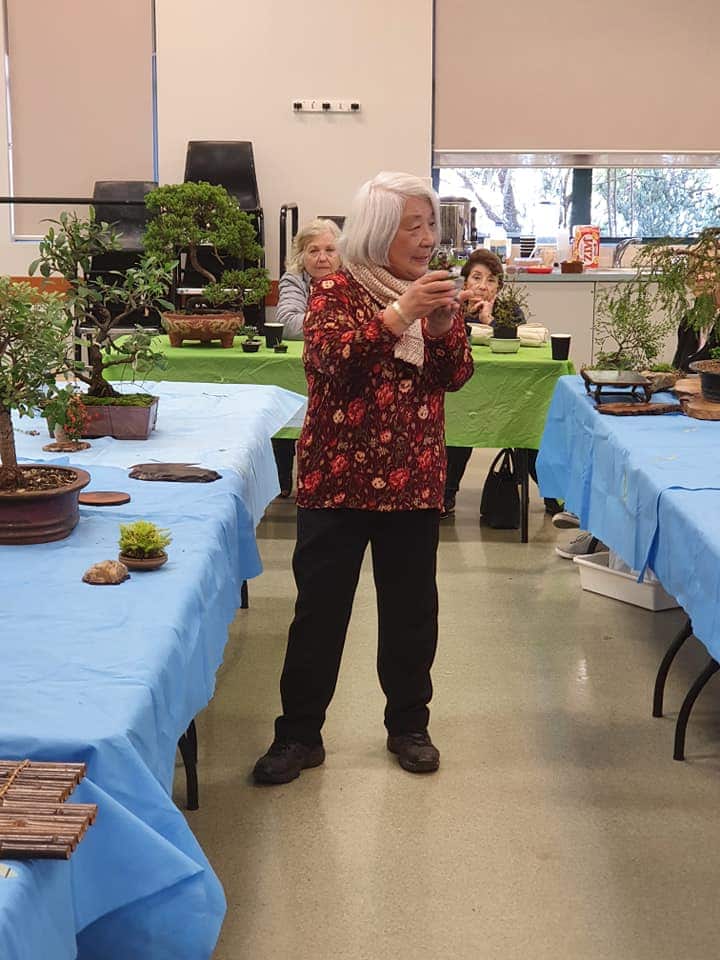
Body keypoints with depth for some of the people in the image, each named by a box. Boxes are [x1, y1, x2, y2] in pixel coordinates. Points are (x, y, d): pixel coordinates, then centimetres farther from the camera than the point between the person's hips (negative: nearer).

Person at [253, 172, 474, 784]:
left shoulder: (434, 292, 10)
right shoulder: (338, 290, -4)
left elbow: (456, 377, 5)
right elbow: (325, 360, -21)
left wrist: (445, 329, -15)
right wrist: (398, 315, -28)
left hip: (414, 477, 4)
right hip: (339, 475, -4)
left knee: (412, 606, 11)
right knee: (321, 606, 1)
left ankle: (409, 723, 27)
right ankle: (299, 733, 13)